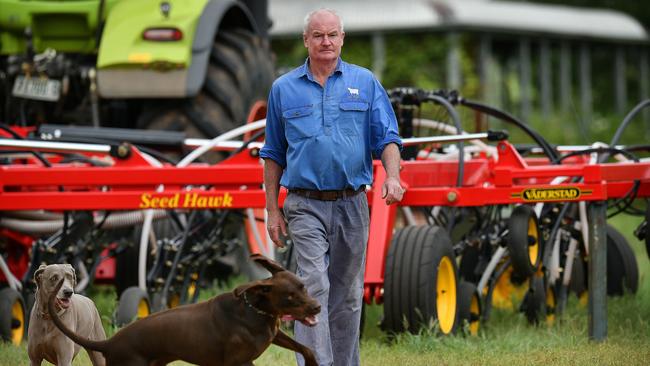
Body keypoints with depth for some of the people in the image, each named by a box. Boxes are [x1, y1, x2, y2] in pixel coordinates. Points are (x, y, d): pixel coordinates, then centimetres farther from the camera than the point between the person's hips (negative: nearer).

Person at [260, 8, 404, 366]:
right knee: (314, 287, -15)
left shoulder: (364, 82, 7)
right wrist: (272, 210, 7)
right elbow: (273, 154, 12)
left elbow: (386, 136, 3)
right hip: (306, 206, -2)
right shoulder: (284, 89, 7)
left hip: (352, 205, 2)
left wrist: (393, 177, -17)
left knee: (347, 295, 9)